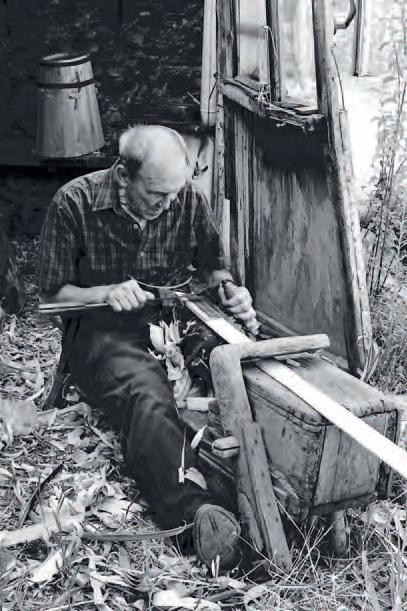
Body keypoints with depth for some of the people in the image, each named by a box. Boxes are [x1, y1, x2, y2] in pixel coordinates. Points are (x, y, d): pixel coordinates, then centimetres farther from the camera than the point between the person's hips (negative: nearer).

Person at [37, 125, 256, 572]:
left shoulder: (189, 199, 1)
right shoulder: (74, 203, -9)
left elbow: (212, 265, 15)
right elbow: (52, 293, -1)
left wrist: (228, 290, -8)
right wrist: (106, 293, -20)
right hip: (104, 329, -5)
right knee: (146, 395, -38)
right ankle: (197, 509, -52)